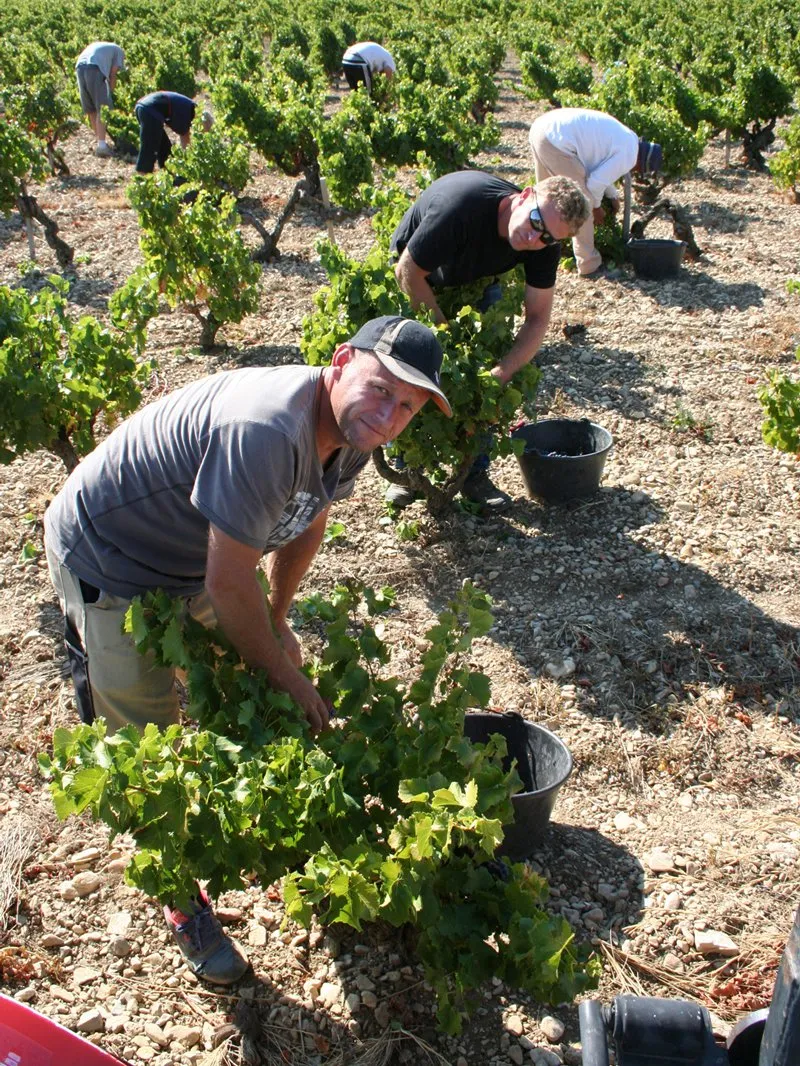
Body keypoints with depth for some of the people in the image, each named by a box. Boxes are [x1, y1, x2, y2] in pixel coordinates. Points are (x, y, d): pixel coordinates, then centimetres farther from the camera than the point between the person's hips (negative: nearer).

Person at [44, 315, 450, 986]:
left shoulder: (348, 430, -9)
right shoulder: (265, 432, -39)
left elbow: (307, 524, 10)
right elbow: (229, 585, -33)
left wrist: (276, 622, 14)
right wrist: (287, 677, -18)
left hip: (192, 557, 8)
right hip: (105, 560, -8)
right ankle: (182, 902, 22)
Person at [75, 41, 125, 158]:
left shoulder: (95, 45, 40)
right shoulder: (118, 51, 22)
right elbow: (113, 74, 8)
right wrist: (110, 93, 12)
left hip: (79, 66, 6)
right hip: (94, 69, -6)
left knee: (90, 109, 16)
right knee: (102, 109, -8)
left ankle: (98, 138, 28)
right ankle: (101, 144, -19)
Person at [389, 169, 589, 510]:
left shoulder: (545, 246, -27)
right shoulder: (460, 204, -42)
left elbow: (538, 318, -22)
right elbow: (409, 272, -32)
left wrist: (503, 371, -39)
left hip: (477, 280, 3)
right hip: (418, 276, -3)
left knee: (487, 369, -12)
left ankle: (475, 472, 1)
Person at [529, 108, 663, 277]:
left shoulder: (625, 136, 23)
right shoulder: (628, 156, -5)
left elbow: (599, 167, 35)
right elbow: (595, 183, -5)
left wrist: (613, 196, 38)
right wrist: (596, 207, 12)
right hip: (556, 141, -10)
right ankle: (589, 265, 12)